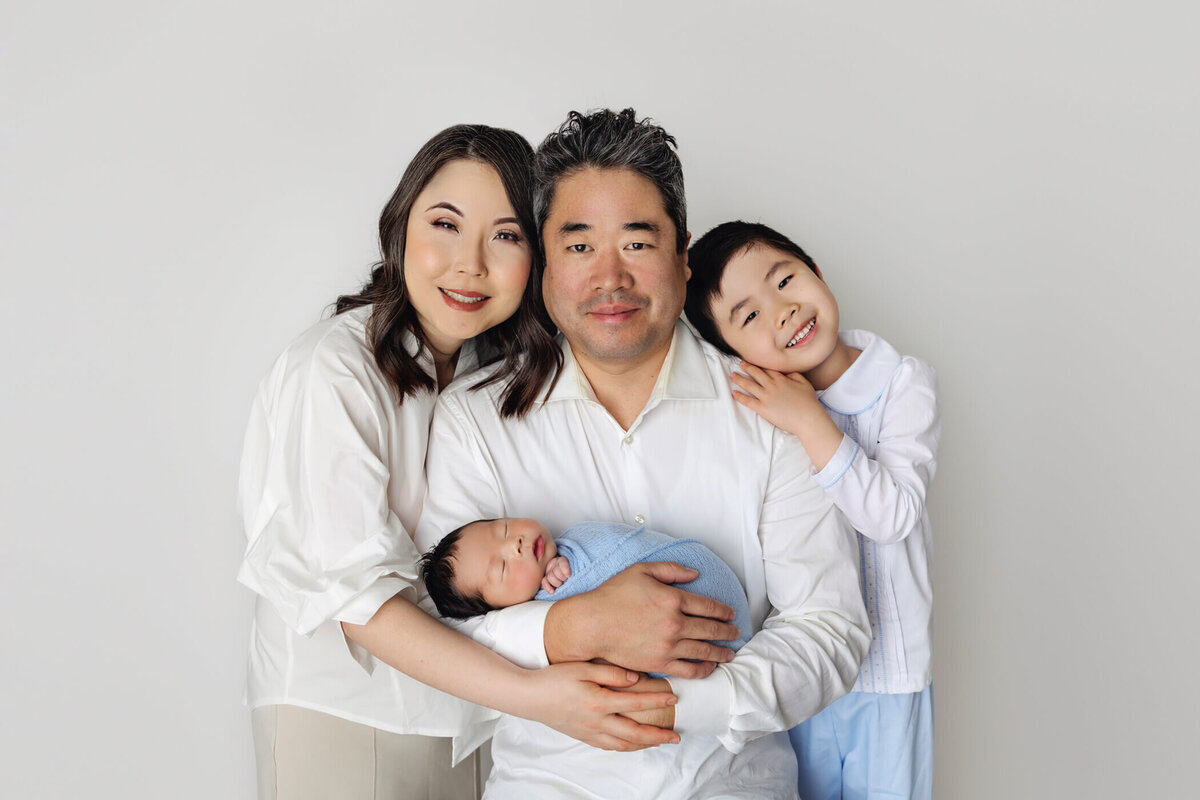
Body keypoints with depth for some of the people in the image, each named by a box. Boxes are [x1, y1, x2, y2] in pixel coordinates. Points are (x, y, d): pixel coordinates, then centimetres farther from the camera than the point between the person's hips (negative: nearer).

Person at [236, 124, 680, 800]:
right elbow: (352, 591, -24)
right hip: (340, 713, -6)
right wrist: (529, 693, -32)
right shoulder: (331, 370, -19)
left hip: (468, 709, 6)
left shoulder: (500, 369, 2)